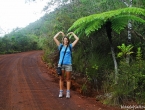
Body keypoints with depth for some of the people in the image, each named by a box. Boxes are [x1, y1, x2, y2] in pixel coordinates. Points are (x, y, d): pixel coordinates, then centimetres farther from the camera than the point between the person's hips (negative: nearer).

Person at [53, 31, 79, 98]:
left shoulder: (70, 46, 8)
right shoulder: (61, 46, 9)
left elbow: (77, 39, 9)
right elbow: (54, 38, 8)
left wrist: (72, 33, 14)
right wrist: (60, 33, 13)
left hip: (68, 64, 0)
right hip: (61, 64, 0)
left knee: (68, 79, 4)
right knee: (61, 79, 5)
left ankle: (68, 93, 7)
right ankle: (61, 92, 11)